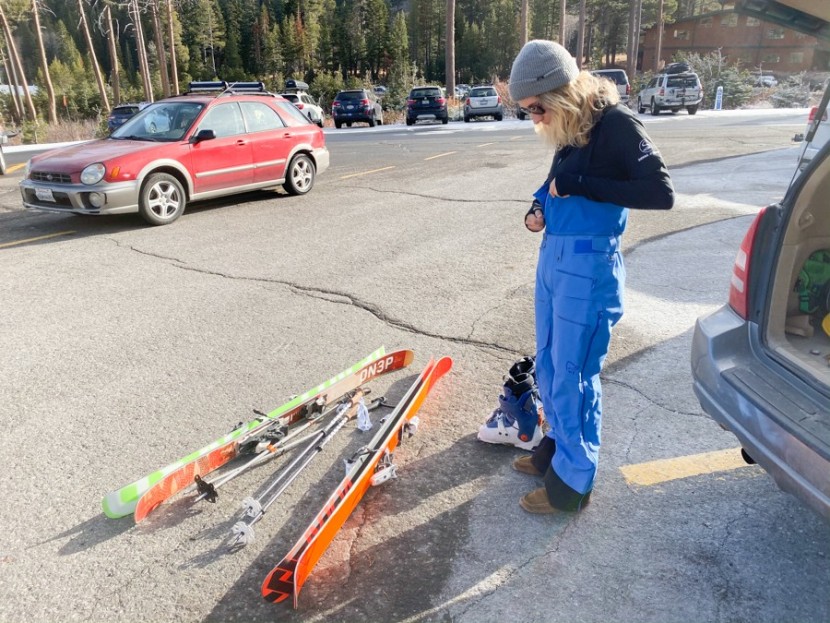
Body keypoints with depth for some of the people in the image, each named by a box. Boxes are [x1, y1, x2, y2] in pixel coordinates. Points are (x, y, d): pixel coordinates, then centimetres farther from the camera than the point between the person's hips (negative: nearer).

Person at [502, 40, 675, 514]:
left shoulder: (617, 124, -13)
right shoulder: (569, 128, 11)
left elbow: (661, 194, -20)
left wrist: (580, 185, -20)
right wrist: (540, 208, 3)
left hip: (589, 266, -9)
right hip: (553, 257, 9)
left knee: (574, 377, 0)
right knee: (549, 366, 17)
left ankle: (573, 481, 17)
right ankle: (558, 447, 37)